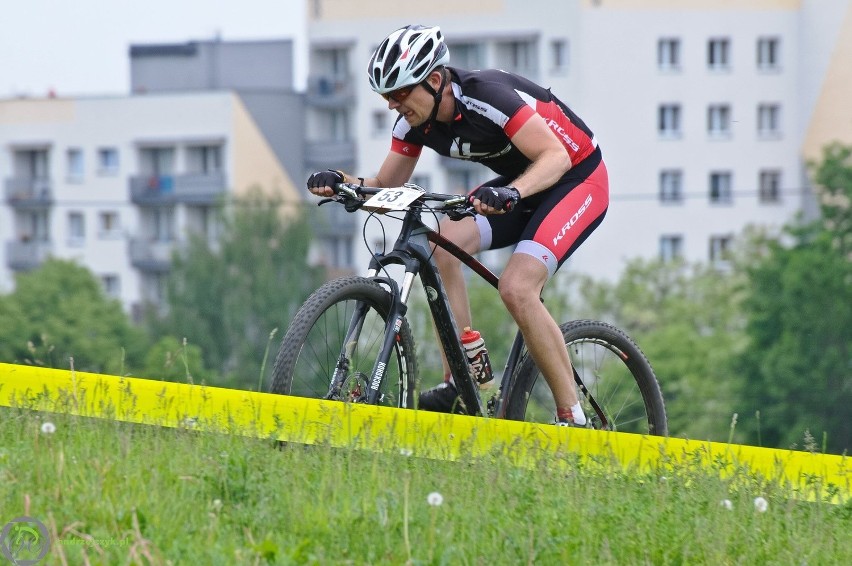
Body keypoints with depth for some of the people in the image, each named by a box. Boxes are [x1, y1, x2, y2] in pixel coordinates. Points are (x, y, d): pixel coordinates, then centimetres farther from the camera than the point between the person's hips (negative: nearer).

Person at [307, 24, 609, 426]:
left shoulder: (487, 97, -30)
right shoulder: (416, 121, -7)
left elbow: (556, 156, -35)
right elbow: (385, 186, -1)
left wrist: (511, 192, -54)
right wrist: (340, 181, -22)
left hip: (577, 179, -8)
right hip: (520, 185, 8)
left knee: (516, 288, -25)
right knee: (443, 244, -17)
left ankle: (573, 419, -16)